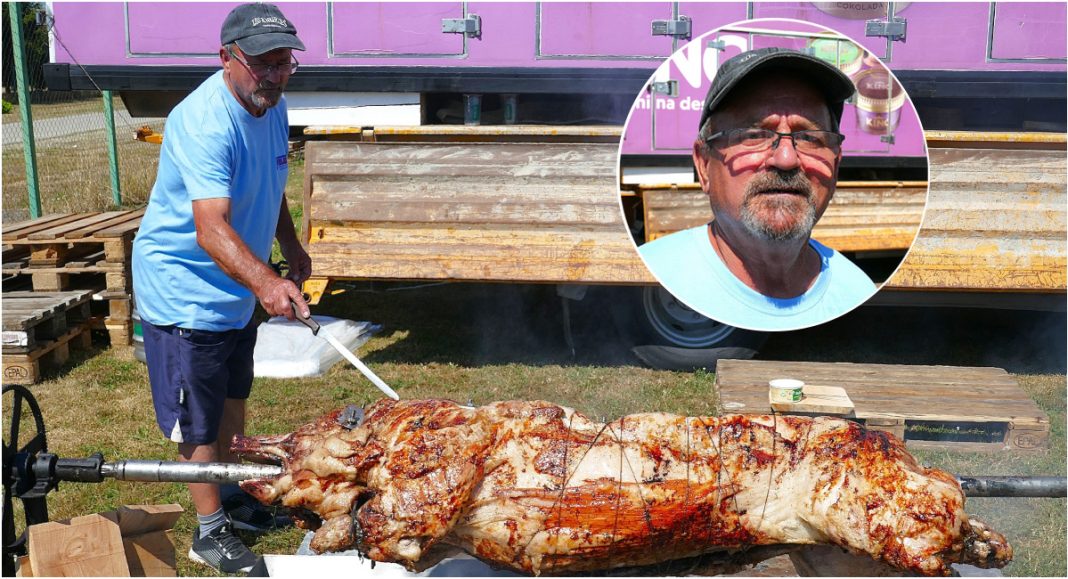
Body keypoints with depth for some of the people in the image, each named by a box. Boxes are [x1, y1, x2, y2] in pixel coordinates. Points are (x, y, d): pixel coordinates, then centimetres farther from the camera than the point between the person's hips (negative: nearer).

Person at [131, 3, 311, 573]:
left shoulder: (270, 105, -1)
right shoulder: (204, 123, -31)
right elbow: (211, 229, -43)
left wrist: (291, 247, 21)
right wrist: (264, 281, -56)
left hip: (236, 287, 9)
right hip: (183, 289, -9)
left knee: (232, 397, 23)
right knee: (200, 418, 1)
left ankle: (231, 500, 41)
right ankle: (209, 531, 17)